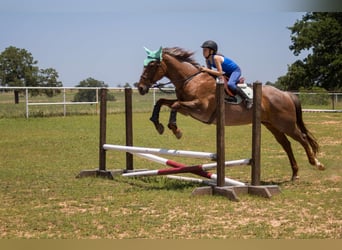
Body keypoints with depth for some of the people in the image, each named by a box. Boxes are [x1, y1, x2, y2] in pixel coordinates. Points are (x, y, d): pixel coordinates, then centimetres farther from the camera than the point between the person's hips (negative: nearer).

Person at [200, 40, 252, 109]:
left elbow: (219, 73, -32)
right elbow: (210, 71, 6)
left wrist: (206, 70, -33)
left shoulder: (216, 58, -29)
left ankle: (248, 100, -23)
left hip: (235, 70, -10)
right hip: (228, 73, 10)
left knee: (230, 84, -33)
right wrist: (204, 70, -15)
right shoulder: (207, 60, -4)